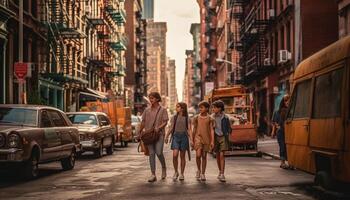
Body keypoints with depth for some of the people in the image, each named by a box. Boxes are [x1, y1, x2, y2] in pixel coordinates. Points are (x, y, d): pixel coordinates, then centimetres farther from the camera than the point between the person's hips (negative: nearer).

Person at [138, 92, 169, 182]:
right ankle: (153, 175, 2)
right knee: (151, 153, 0)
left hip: (159, 134, -3)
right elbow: (143, 122, 15)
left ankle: (163, 167, 16)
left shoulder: (163, 110, 2)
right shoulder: (147, 110, 11)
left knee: (159, 152, -13)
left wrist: (159, 127, -19)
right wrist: (140, 132, 13)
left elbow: (165, 122, -3)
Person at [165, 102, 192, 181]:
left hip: (184, 136, -1)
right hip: (175, 136, 1)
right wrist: (166, 136, -2)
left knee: (182, 156, 4)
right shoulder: (174, 117, 9)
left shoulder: (187, 118, 4)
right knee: (175, 155, -12)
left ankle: (182, 174, 13)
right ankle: (176, 172, 6)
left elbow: (189, 130, 2)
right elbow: (171, 128, 9)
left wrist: (191, 140, -7)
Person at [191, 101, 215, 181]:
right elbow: (194, 130, 9)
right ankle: (198, 170, 9)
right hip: (198, 138, 0)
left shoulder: (210, 119, 1)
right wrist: (192, 140, 6)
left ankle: (203, 174, 12)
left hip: (206, 139, 0)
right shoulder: (196, 118, 5)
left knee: (204, 156, 4)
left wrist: (212, 141, -7)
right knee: (198, 155, -13)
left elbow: (212, 130, 0)